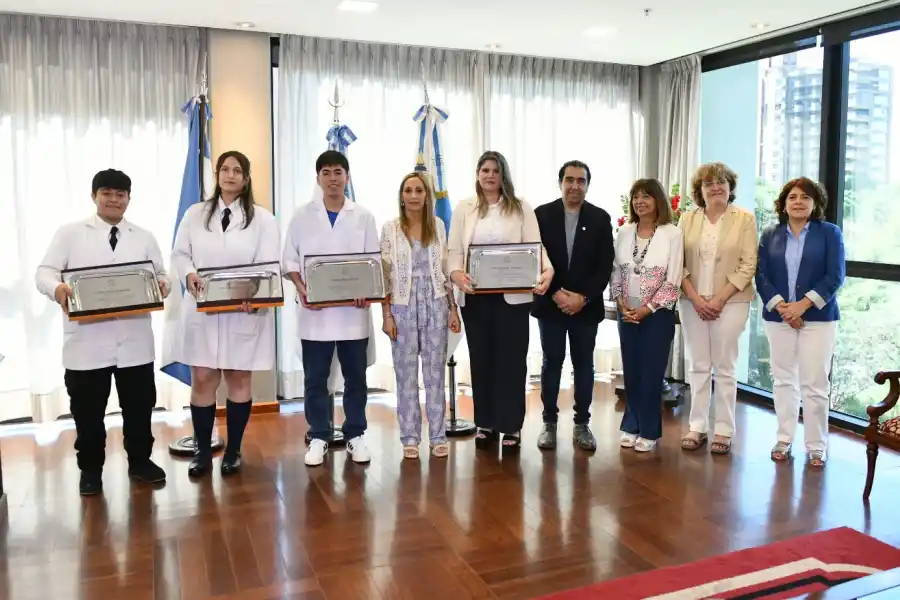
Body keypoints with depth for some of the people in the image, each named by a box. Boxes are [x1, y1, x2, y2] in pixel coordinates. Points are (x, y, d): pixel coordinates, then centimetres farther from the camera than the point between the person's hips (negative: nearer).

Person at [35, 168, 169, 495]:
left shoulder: (144, 238, 14)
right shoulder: (70, 233, 6)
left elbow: (161, 275, 11)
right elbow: (45, 271, 0)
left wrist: (162, 284, -14)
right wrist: (57, 288, -23)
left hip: (135, 340, 2)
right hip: (87, 341, -2)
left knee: (139, 405, 11)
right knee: (88, 409, 8)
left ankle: (140, 461, 28)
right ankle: (90, 469, 25)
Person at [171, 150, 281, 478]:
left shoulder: (263, 218, 2)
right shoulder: (195, 214, 10)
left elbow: (269, 265, -6)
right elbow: (179, 253, 8)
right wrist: (189, 275, -15)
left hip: (245, 311, -1)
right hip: (202, 310, 2)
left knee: (239, 379, 6)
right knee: (202, 379, 4)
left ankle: (233, 451, 20)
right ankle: (203, 451, 19)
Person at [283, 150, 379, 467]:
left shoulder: (363, 216, 5)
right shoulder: (303, 216, 5)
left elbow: (374, 260, 5)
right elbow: (290, 259, 5)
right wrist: (301, 290, -12)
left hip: (353, 309, 0)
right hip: (315, 310, 0)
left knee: (355, 376, 8)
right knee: (315, 378, 6)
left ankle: (355, 435, 21)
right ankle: (318, 437, 19)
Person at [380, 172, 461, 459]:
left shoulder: (438, 226, 6)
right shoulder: (390, 228, -1)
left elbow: (445, 270, 8)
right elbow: (384, 275, -2)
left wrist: (453, 308, 4)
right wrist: (386, 314, -8)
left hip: (435, 304, 2)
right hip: (403, 306, -1)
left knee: (435, 371, 5)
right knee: (406, 373, 5)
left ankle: (437, 436, 15)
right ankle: (409, 437, 15)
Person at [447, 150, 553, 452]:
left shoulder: (520, 207, 5)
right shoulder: (464, 209, 8)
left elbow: (535, 246, -3)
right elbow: (454, 250, 2)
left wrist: (547, 271, -23)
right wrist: (457, 274, -19)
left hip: (512, 295, -1)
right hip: (475, 295, 2)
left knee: (511, 358, 2)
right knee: (481, 358, 9)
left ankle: (511, 426, 13)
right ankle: (485, 423, 21)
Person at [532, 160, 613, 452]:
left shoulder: (600, 218, 2)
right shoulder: (542, 214, 0)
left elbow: (605, 266, -1)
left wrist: (583, 297, -12)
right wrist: (555, 293, -14)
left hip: (586, 305, 1)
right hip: (550, 303, -1)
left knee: (584, 364, 8)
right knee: (552, 362, 6)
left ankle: (582, 424, 19)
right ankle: (549, 422, 17)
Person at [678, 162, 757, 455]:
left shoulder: (745, 219, -1)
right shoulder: (688, 219, 6)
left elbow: (748, 265, -6)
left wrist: (719, 299, -12)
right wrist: (695, 298, -9)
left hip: (730, 302, -2)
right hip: (693, 302, 3)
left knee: (724, 367, 3)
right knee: (698, 366, 8)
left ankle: (724, 431, 12)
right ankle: (697, 427, 16)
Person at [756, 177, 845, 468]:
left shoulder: (830, 233, 3)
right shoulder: (770, 235, 9)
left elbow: (835, 276, -6)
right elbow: (761, 276, 1)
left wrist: (803, 304, -16)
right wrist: (781, 306, -12)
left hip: (818, 317, -2)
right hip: (778, 317, 2)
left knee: (815, 384, -2)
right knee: (783, 380, 8)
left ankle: (817, 446, 10)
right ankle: (784, 440, 18)